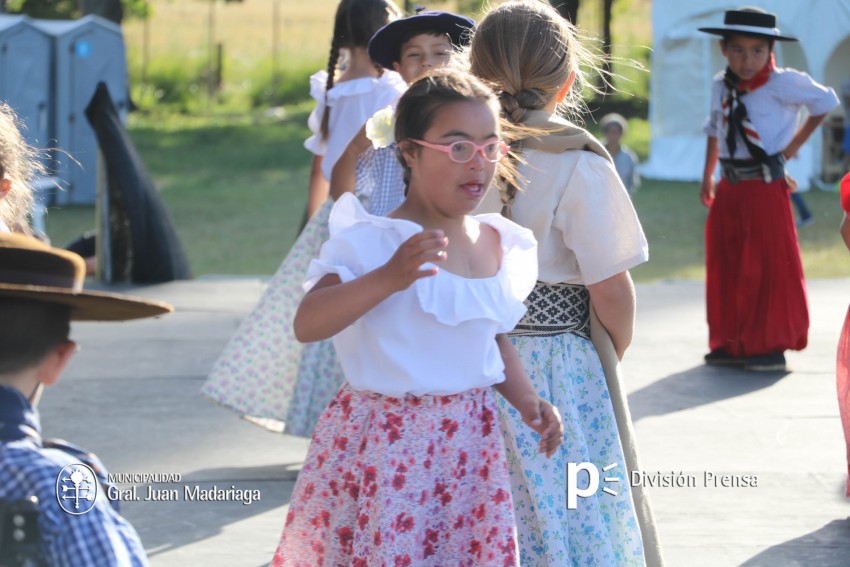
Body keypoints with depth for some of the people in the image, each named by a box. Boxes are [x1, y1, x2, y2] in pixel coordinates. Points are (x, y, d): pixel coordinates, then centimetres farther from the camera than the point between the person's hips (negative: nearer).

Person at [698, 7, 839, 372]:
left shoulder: (781, 84, -12)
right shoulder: (722, 86, 6)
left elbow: (826, 102, -3)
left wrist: (795, 144, -4)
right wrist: (707, 175, 19)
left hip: (765, 189, -6)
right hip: (729, 188, 6)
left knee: (768, 266, -3)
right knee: (726, 266, 8)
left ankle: (771, 346, 3)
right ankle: (732, 343, 18)